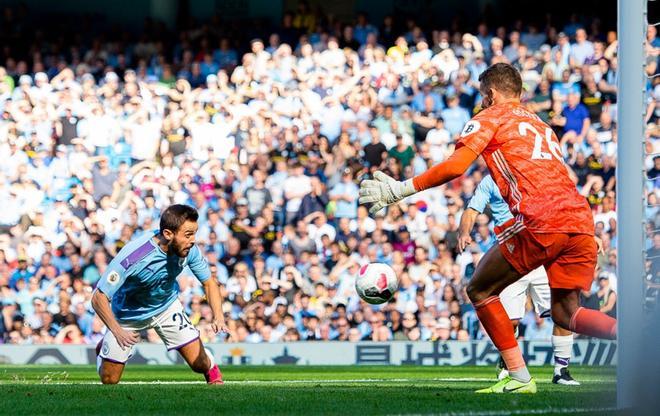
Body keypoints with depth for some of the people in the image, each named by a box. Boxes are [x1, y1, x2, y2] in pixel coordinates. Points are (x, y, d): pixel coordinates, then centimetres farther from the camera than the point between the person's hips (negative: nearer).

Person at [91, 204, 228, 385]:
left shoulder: (189, 249, -24)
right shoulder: (133, 256, -38)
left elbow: (208, 283, -8)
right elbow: (98, 298, -32)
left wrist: (219, 317, -23)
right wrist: (117, 331, -41)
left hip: (167, 307, 3)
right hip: (128, 314, -3)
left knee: (200, 364, -6)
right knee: (109, 380, 4)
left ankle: (213, 372, 32)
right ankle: (105, 348, 39)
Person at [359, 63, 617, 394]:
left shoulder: (490, 117, 11)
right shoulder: (541, 125, 31)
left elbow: (455, 167, -3)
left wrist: (400, 190, 1)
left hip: (539, 223, -7)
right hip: (581, 222, 7)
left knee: (480, 291, 10)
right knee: (564, 312, 12)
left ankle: (519, 377, 2)